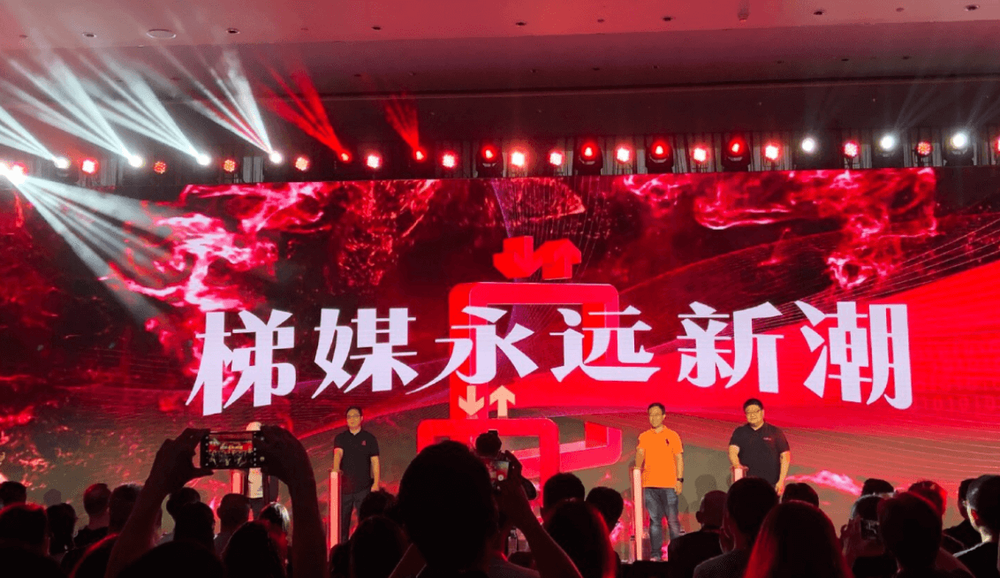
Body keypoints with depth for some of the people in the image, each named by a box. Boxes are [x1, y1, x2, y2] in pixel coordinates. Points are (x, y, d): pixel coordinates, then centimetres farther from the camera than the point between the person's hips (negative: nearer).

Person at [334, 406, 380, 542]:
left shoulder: (369, 438, 5)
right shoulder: (340, 438, 7)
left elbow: (375, 462, 2)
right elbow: (338, 453, -12)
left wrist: (376, 483, -7)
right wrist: (336, 468, -32)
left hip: (363, 487, -1)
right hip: (344, 486, 1)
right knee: (342, 520, 5)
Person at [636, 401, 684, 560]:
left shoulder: (672, 435, 5)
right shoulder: (644, 437, 10)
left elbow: (679, 458, 4)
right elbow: (640, 453, -2)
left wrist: (680, 479, -4)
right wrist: (638, 467, -22)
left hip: (669, 485, -2)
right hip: (649, 485, 2)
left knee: (672, 519, -2)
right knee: (654, 520, 3)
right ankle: (655, 553, 7)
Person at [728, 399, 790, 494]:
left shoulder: (775, 432, 8)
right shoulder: (740, 432, 10)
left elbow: (785, 457, 6)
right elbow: (732, 451, -4)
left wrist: (781, 481, -2)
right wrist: (737, 465, -26)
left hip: (771, 485, 0)